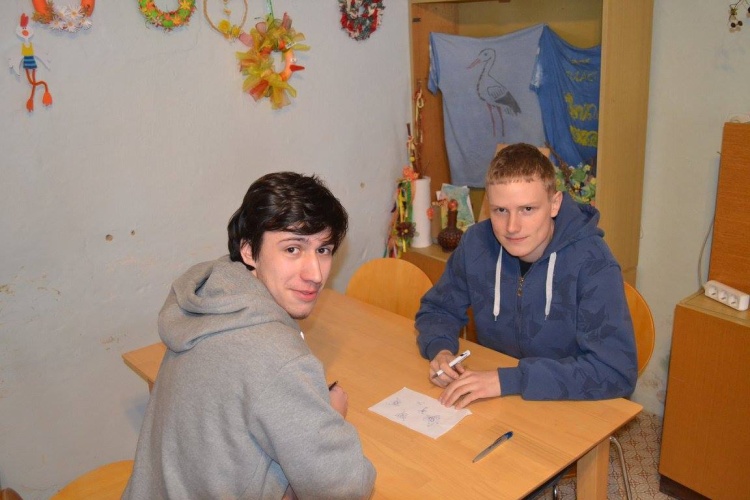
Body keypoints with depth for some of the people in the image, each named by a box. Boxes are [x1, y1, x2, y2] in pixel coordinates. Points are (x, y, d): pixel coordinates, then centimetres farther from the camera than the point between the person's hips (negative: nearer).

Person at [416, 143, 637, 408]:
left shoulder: (592, 263, -19)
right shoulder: (476, 243, -7)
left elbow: (616, 370, -26)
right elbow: (437, 310, 7)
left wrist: (509, 379, -30)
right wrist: (440, 349, -14)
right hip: (493, 406, 4)